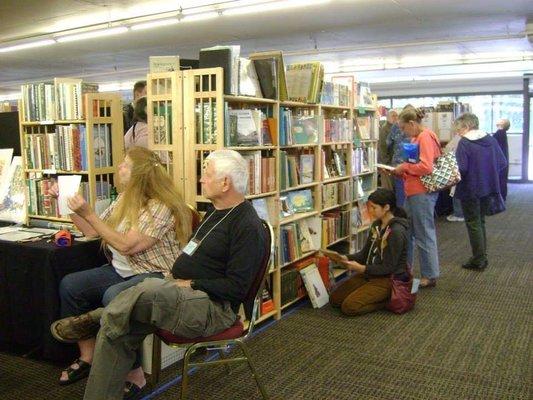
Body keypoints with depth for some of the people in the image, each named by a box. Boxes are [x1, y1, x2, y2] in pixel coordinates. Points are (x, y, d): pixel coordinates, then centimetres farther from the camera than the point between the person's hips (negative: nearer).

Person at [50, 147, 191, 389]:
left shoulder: (160, 207, -18)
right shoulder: (124, 199, 10)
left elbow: (126, 245, -23)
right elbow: (92, 231, 15)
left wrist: (88, 213, -21)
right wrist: (68, 203, 10)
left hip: (156, 276, -9)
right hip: (122, 270, 9)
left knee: (114, 297, -35)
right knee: (69, 285, -5)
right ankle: (88, 357, 4)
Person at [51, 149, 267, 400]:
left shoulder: (248, 226, -14)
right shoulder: (215, 211, 17)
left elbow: (236, 287, -19)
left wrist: (191, 285, -15)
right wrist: (177, 275, 8)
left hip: (214, 306, -9)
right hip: (181, 290, 9)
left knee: (149, 291, -34)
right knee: (117, 332, -10)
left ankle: (97, 318, -5)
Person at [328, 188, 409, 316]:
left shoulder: (396, 232, -23)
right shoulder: (377, 225, 4)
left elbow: (388, 268, -20)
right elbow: (365, 253, 11)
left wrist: (362, 269, -25)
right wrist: (347, 258, -6)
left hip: (389, 278, -9)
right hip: (371, 273, 9)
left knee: (349, 306, -19)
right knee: (335, 299, 2)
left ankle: (389, 299, -1)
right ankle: (380, 296, 12)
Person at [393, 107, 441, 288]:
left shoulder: (425, 137, -15)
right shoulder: (416, 138, 14)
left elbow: (426, 167, -24)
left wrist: (404, 167, -13)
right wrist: (401, 171, 6)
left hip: (423, 193, -10)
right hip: (413, 192, 10)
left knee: (424, 235, 0)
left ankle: (430, 276, 11)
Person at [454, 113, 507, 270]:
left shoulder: (464, 142, -16)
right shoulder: (491, 140, 2)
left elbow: (461, 169, -21)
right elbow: (502, 163, 3)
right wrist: (489, 174, 15)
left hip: (470, 189, -6)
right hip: (488, 187, 6)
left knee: (473, 223, 6)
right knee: (480, 221, 19)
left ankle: (478, 260, 11)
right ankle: (482, 257, 26)